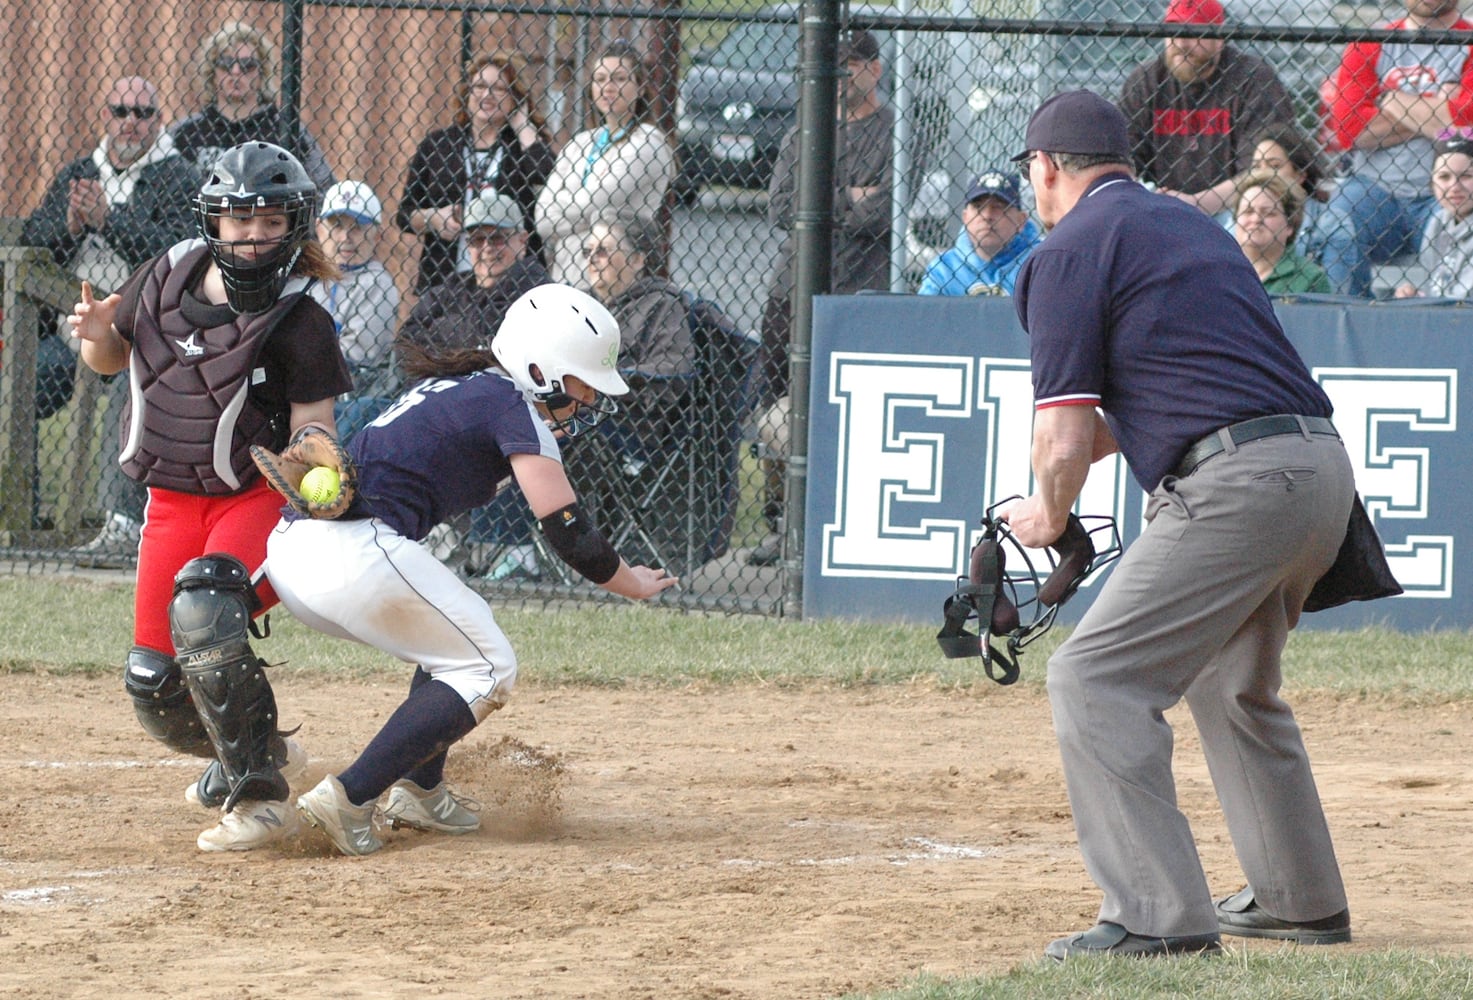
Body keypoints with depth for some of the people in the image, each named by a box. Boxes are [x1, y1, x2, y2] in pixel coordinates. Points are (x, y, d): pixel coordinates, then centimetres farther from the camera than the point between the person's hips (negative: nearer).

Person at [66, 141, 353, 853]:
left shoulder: (298, 323, -15)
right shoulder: (165, 280, 0)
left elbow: (313, 425, -12)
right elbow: (111, 361, 14)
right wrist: (97, 335, -8)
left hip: (260, 495, -6)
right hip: (172, 501, 6)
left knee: (203, 604, -35)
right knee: (155, 685, 4)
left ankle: (258, 794, -24)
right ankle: (250, 754, 37)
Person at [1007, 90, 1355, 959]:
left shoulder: (1070, 253, -2)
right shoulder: (1193, 227, 24)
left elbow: (1065, 439, -6)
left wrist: (1048, 516, 13)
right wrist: (1088, 444, 37)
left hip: (1235, 487, -9)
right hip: (1326, 466, 9)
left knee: (1096, 681, -7)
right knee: (1229, 679, 29)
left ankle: (1160, 915, -15)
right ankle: (1302, 901, 36)